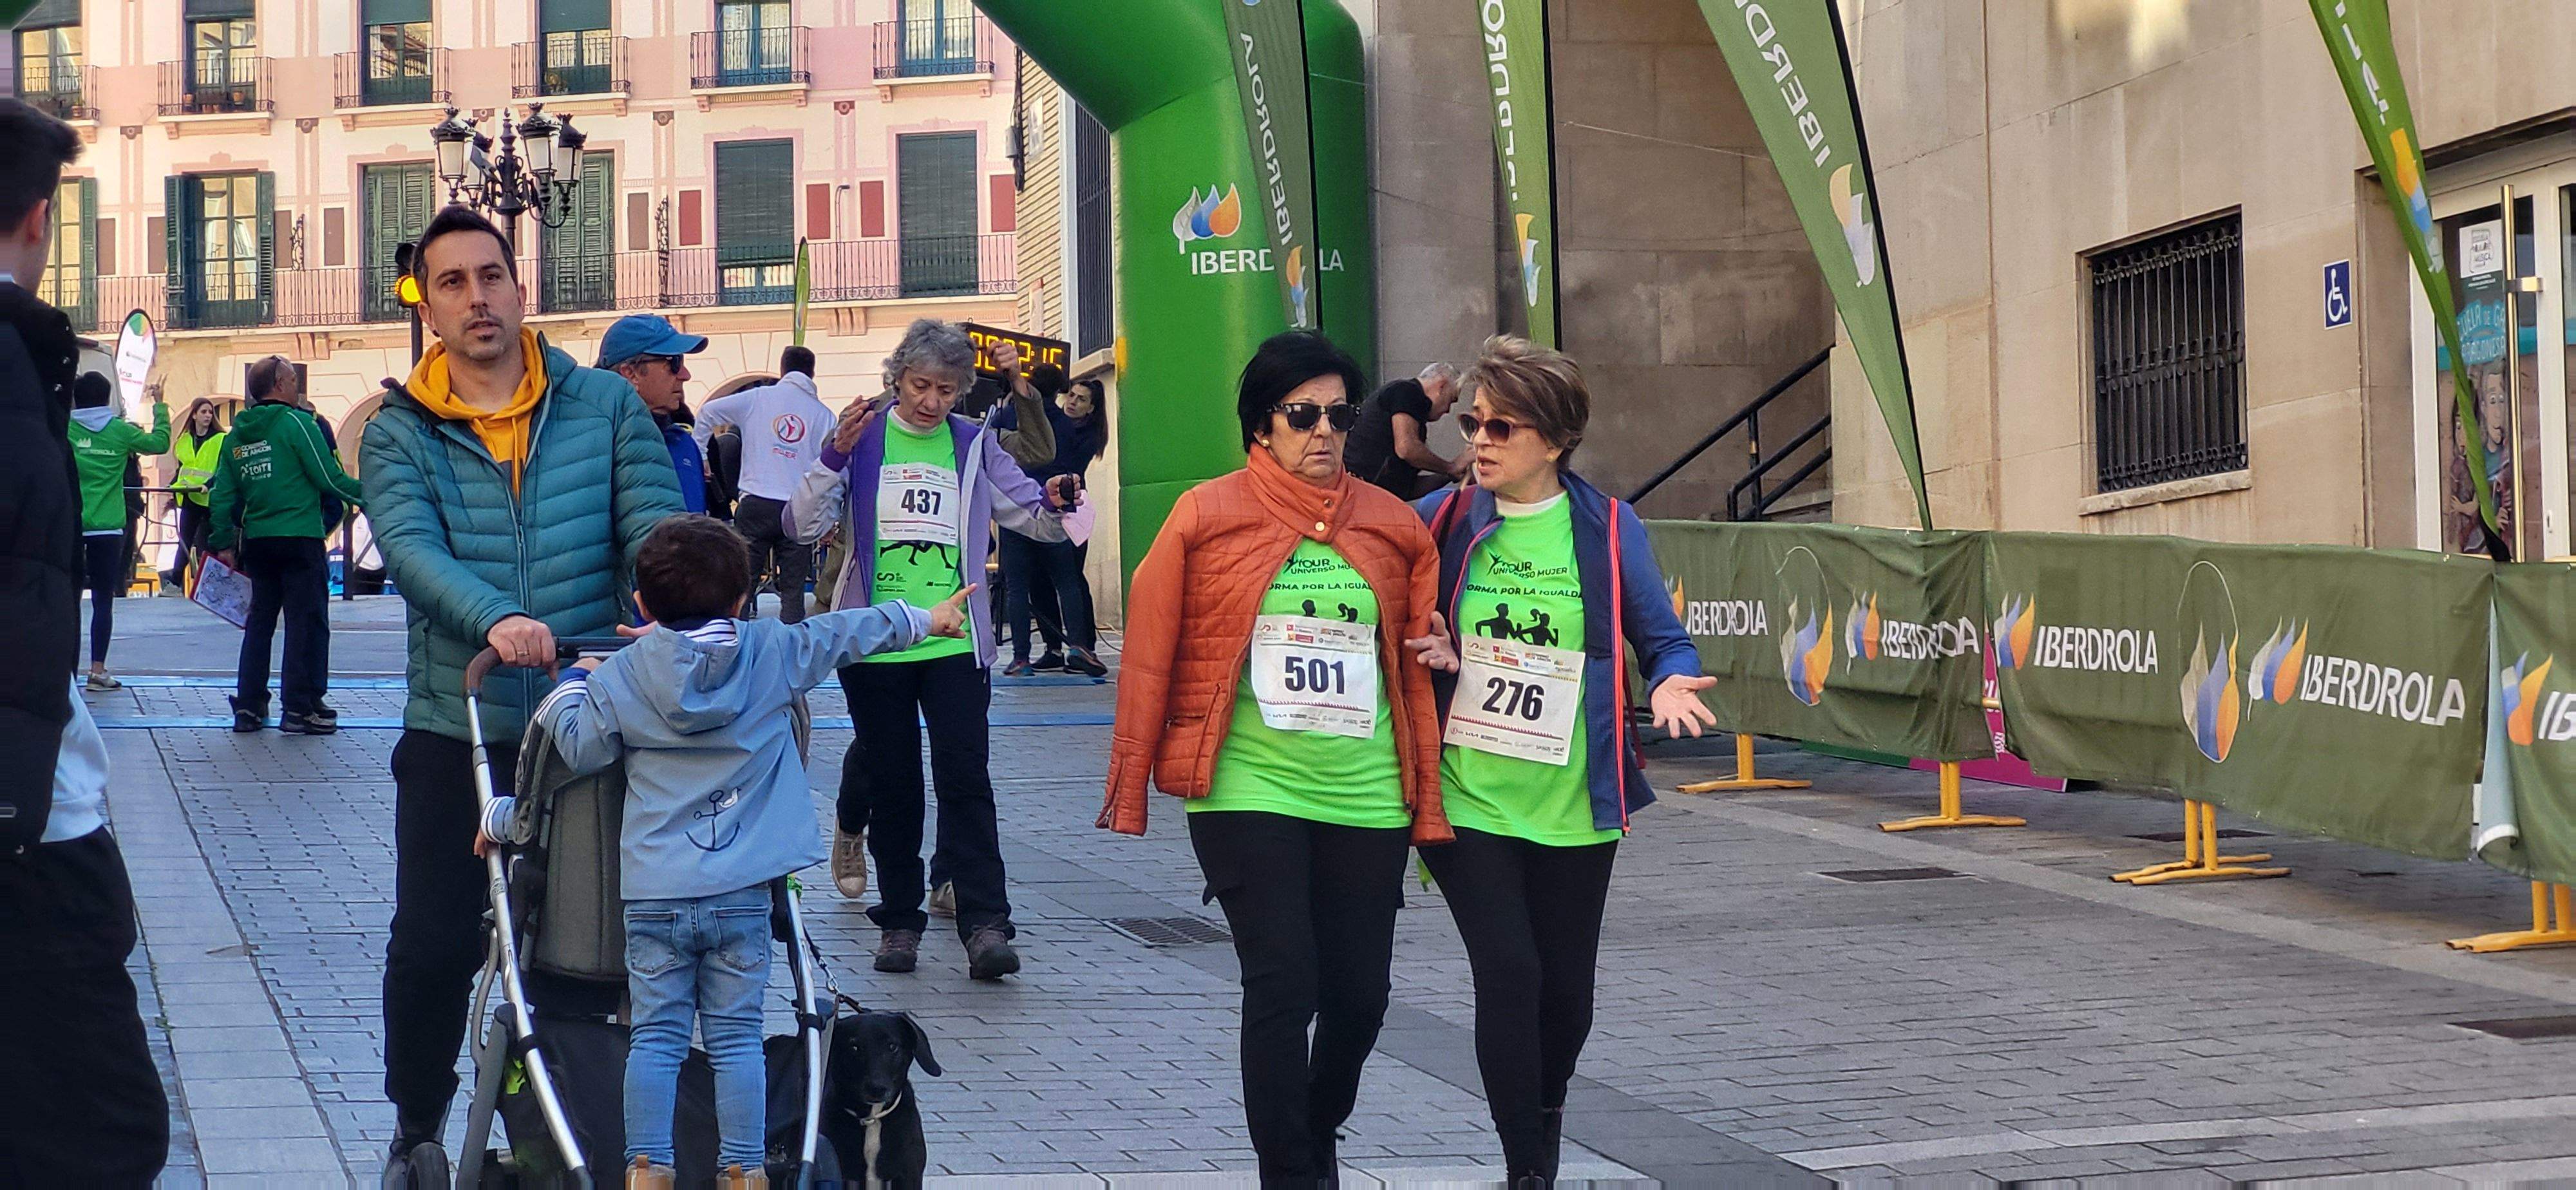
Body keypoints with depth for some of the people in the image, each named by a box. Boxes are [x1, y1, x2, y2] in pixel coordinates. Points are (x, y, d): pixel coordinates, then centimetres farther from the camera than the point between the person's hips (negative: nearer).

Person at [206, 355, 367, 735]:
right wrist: (365, 496, 3)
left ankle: (249, 706, 14)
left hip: (256, 542, 6)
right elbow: (330, 479, -11)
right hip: (300, 537, -6)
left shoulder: (236, 435, 9)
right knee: (307, 622, -1)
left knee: (259, 621, 14)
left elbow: (223, 496, 9)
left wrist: (224, 543, 13)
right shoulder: (295, 422, -9)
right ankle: (300, 708, -2)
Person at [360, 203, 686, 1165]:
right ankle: (417, 1130, 21)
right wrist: (493, 619, -36)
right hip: (454, 732, -1)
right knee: (433, 944, 0)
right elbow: (410, 546, -16)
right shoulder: (400, 435, 1)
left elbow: (655, 525, -7)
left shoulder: (606, 406, 3)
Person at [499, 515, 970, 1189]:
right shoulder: (776, 653, 3)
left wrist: (573, 685, 22)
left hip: (653, 893, -1)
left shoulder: (617, 678, -1)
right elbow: (850, 632, 17)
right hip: (742, 893, 1)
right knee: (736, 1037, 6)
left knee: (656, 1035, 6)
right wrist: (926, 619, 32)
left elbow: (578, 750, 3)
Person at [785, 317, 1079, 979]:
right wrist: (835, 455, -17)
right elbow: (804, 526, -4)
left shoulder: (974, 447, 8)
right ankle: (899, 920, 16)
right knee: (892, 786, 7)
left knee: (966, 779, -10)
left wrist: (1056, 505, -11)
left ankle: (985, 924, -14)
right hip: (875, 645, 0)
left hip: (955, 644, 0)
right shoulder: (863, 440, 3)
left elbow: (1034, 518, 12)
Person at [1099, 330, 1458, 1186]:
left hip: (1365, 796, 4)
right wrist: (1128, 792, 0)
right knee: (1283, 988, -9)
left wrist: (1429, 803, 12)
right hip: (1250, 791, -4)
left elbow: (1415, 663, 14)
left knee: (1360, 994, 8)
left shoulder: (1394, 528, 7)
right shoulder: (1207, 518, -3)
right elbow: (1149, 658, 0)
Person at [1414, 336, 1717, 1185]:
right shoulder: (1442, 520, -1)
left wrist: (1670, 682, -19)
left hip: (1572, 804, 1)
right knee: (1509, 974, -11)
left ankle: (1546, 1116, 43)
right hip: (1468, 796, -1)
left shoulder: (1608, 529, -2)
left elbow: (1662, 639, 2)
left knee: (1567, 987, 11)